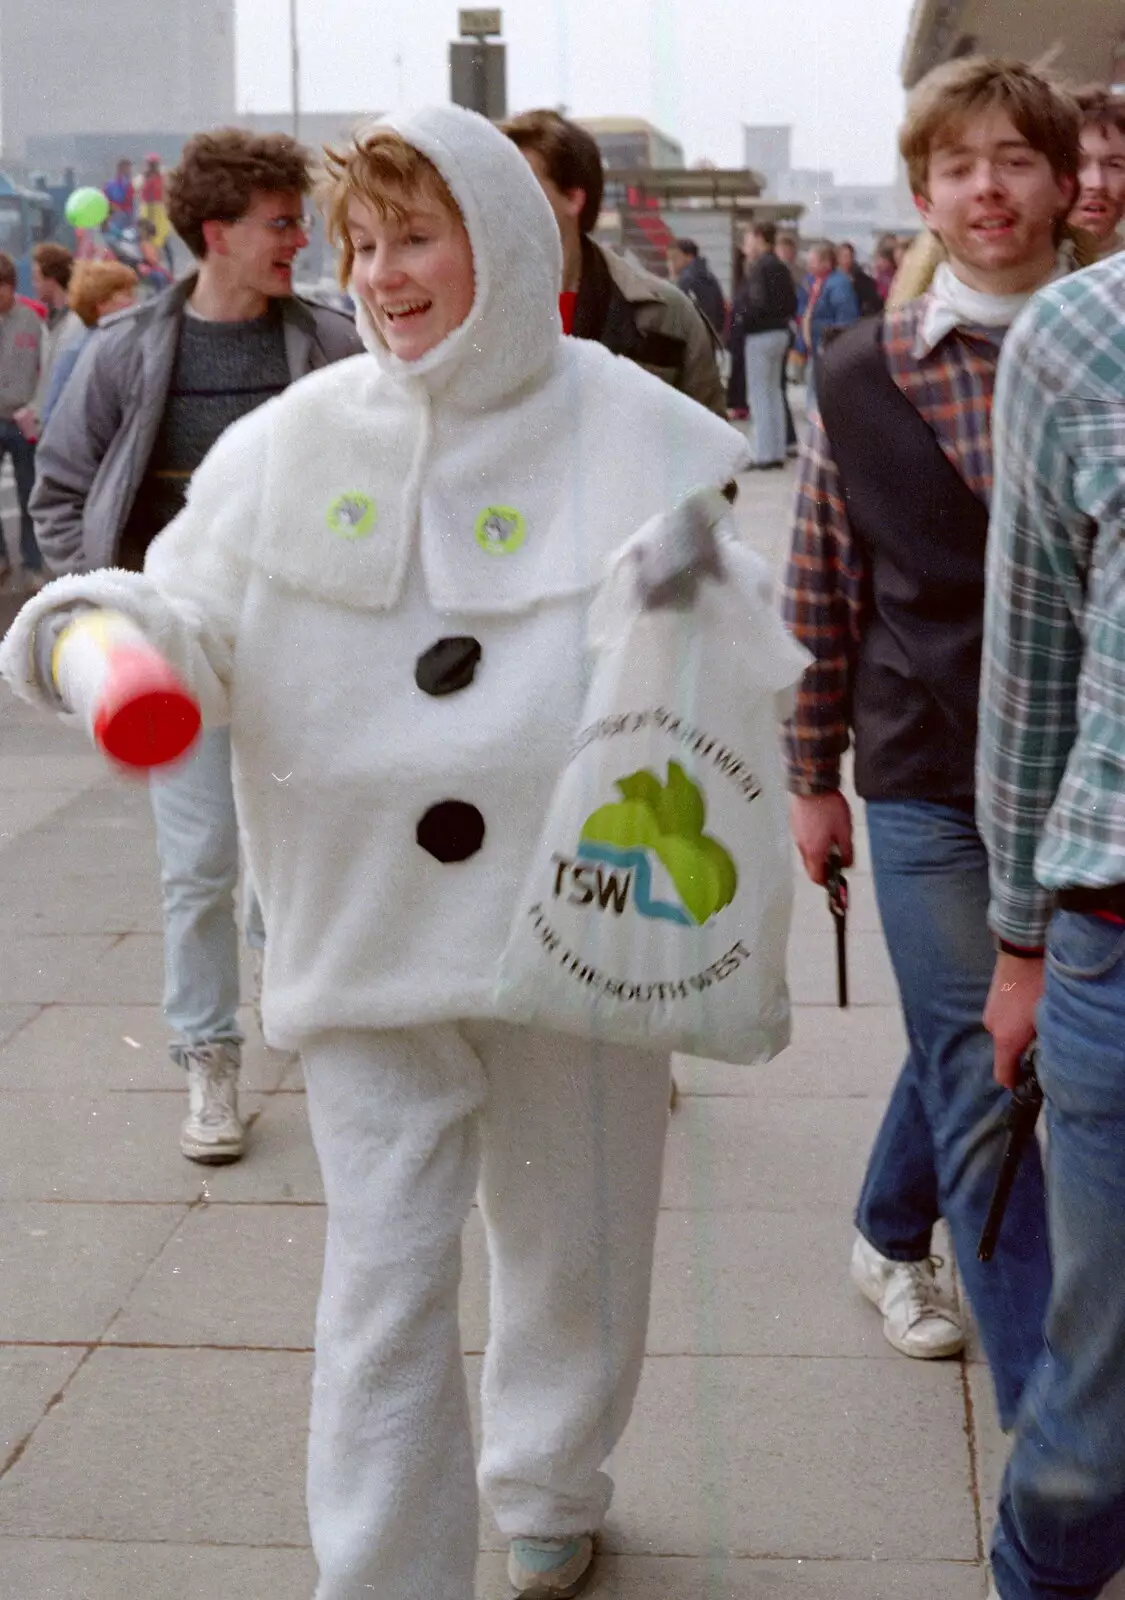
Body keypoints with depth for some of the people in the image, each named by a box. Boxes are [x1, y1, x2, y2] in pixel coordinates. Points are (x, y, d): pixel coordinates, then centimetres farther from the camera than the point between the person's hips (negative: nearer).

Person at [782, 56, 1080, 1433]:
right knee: (985, 1087, -1)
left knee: (966, 1045, 18)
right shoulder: (860, 377, -1)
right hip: (927, 787, -1)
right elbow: (821, 594, 4)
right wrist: (810, 777, 6)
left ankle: (890, 1231, 47)